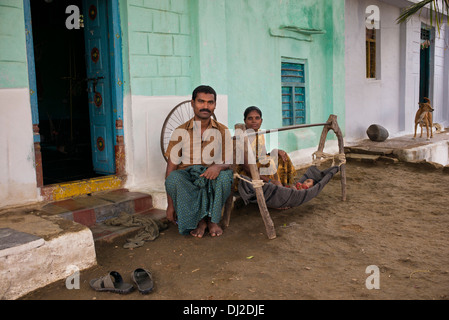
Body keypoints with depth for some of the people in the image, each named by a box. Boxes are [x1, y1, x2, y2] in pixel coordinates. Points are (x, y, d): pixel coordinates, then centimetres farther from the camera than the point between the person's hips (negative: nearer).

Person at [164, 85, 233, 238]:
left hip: (212, 179, 1)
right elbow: (171, 168, -3)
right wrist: (170, 204, -9)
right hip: (187, 176, 0)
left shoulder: (222, 131, 4)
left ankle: (213, 219, -10)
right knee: (173, 178, -34)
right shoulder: (181, 132, -1)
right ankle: (198, 220, -17)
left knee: (225, 176, -33)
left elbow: (230, 163, 3)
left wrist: (219, 166, -25)